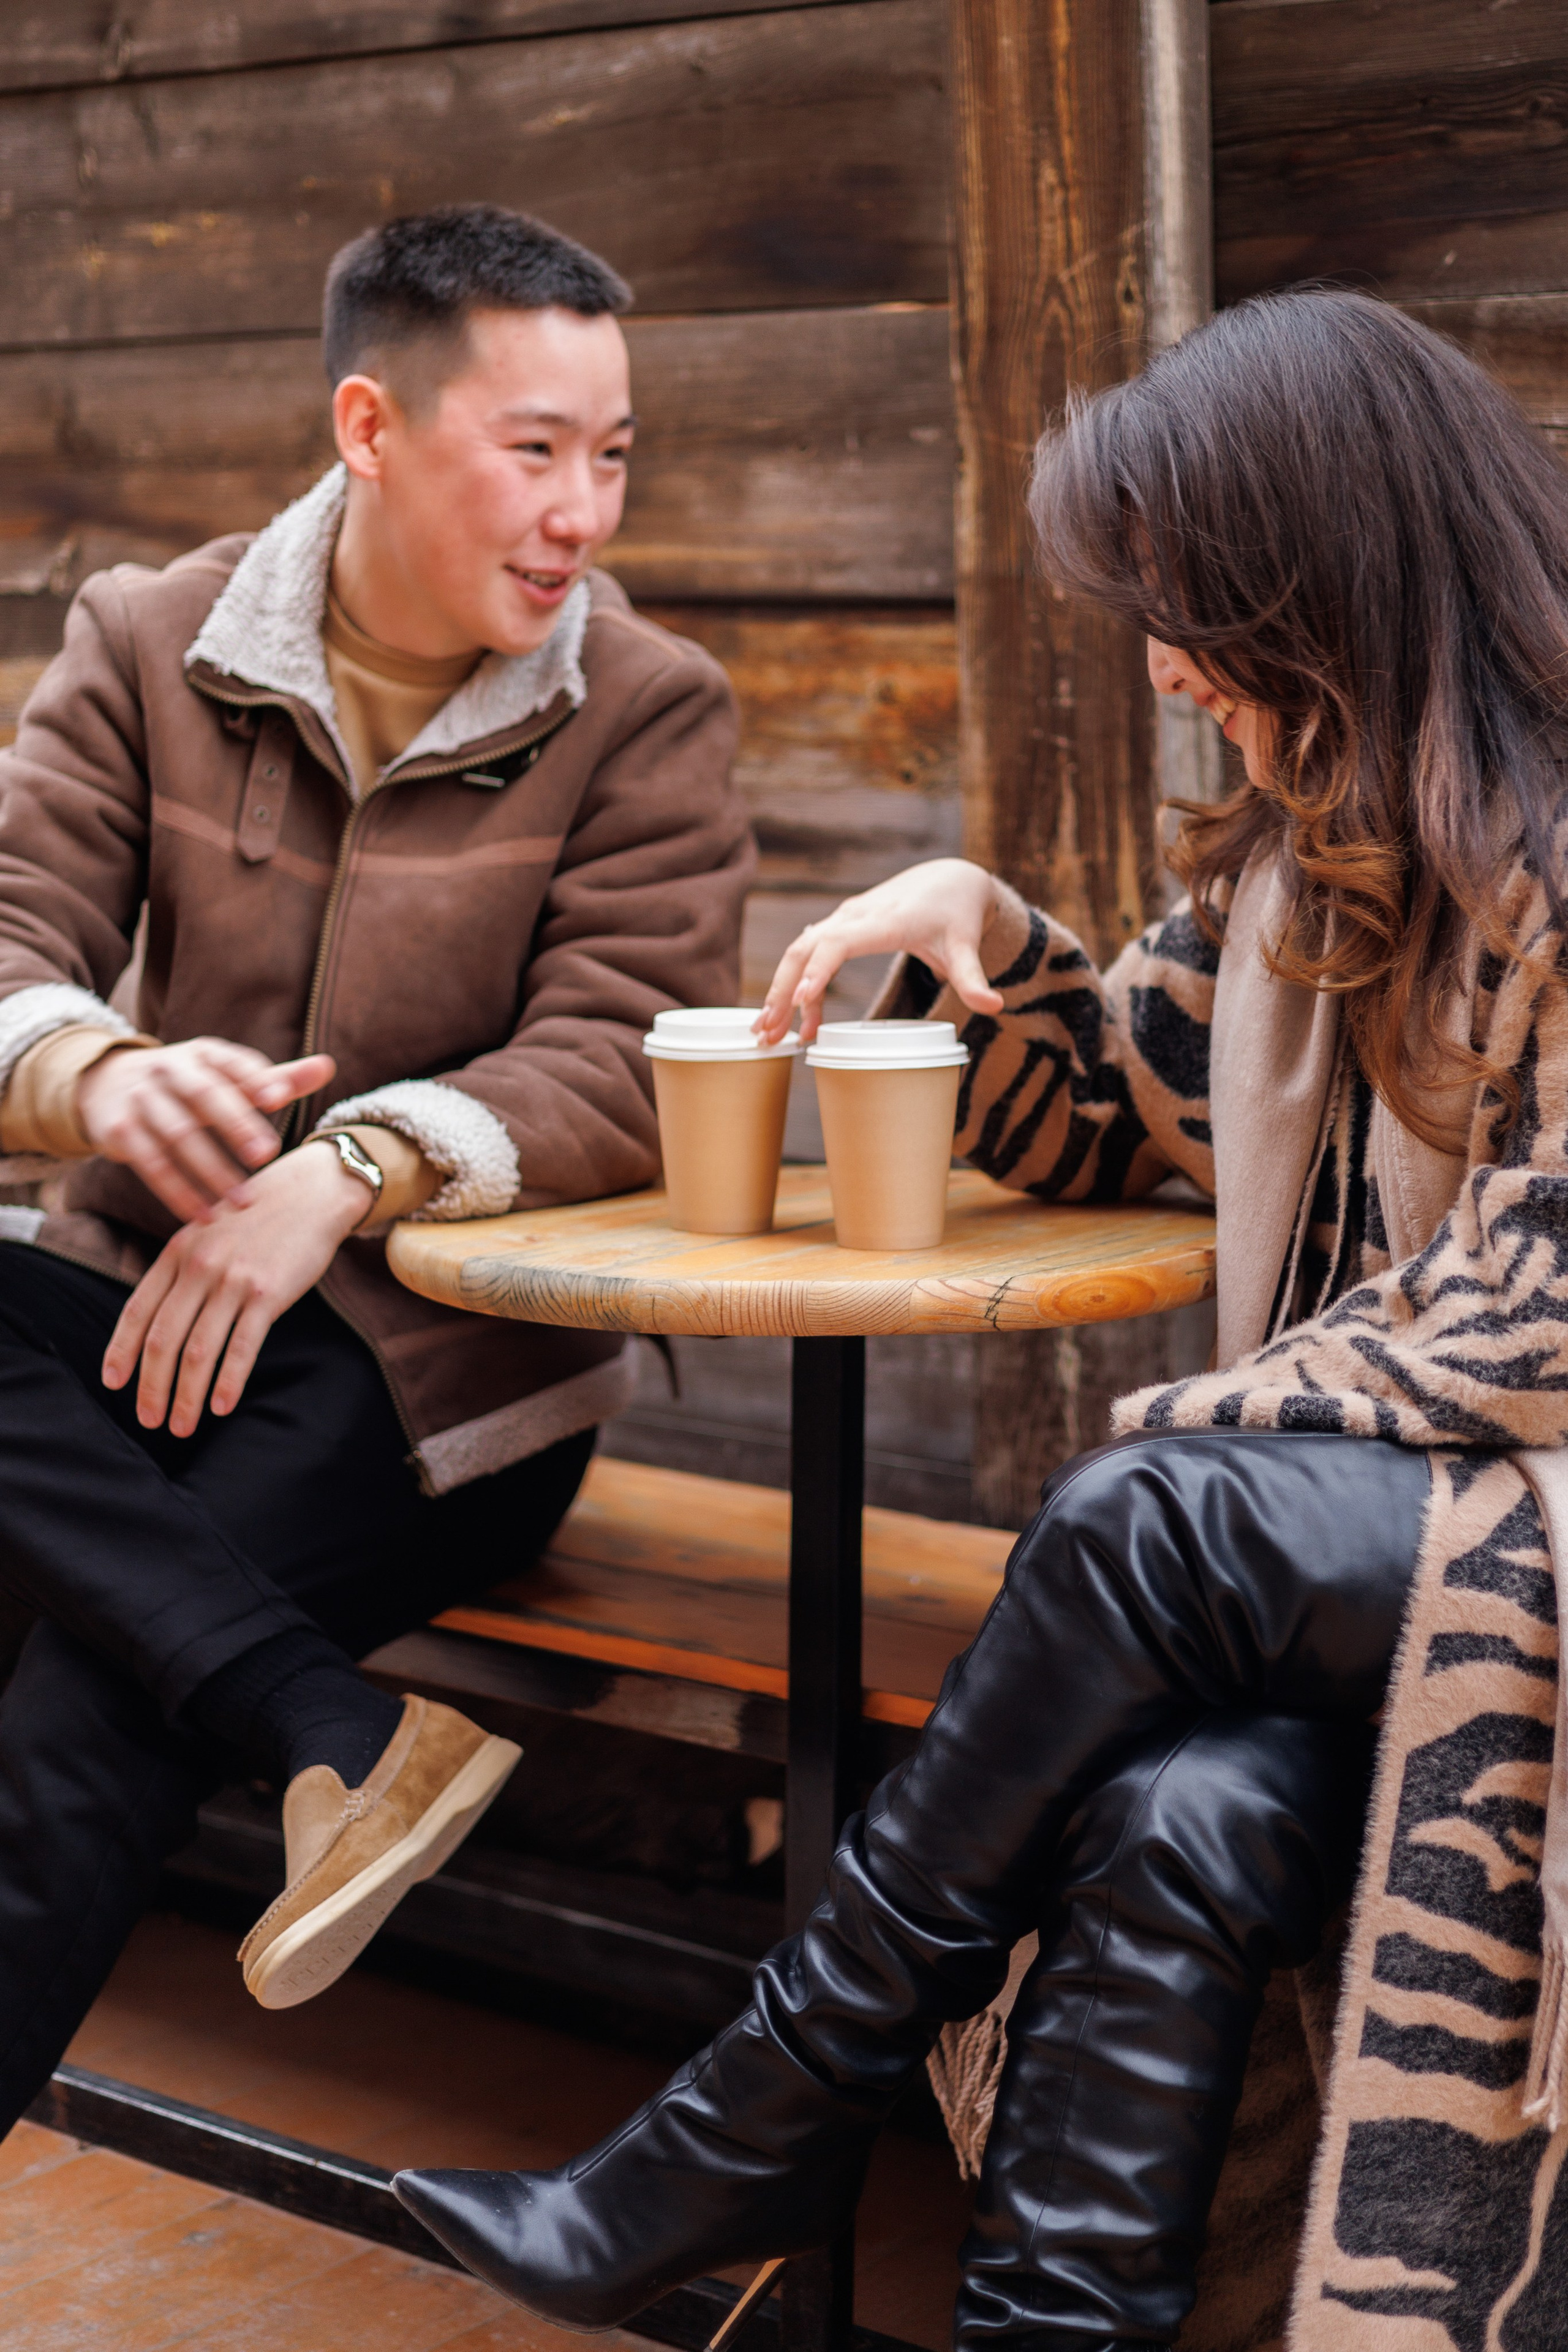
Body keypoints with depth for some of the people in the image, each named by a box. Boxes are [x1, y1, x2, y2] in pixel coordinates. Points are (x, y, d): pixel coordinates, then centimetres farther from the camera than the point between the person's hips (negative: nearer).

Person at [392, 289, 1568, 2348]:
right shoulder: (1299, 845, 14)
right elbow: (1109, 1129, 24)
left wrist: (1190, 1428, -11)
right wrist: (978, 932, 6)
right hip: (1330, 1564, 6)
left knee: (1141, 1522, -29)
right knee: (1183, 1820, -27)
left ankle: (771, 2120, -14)